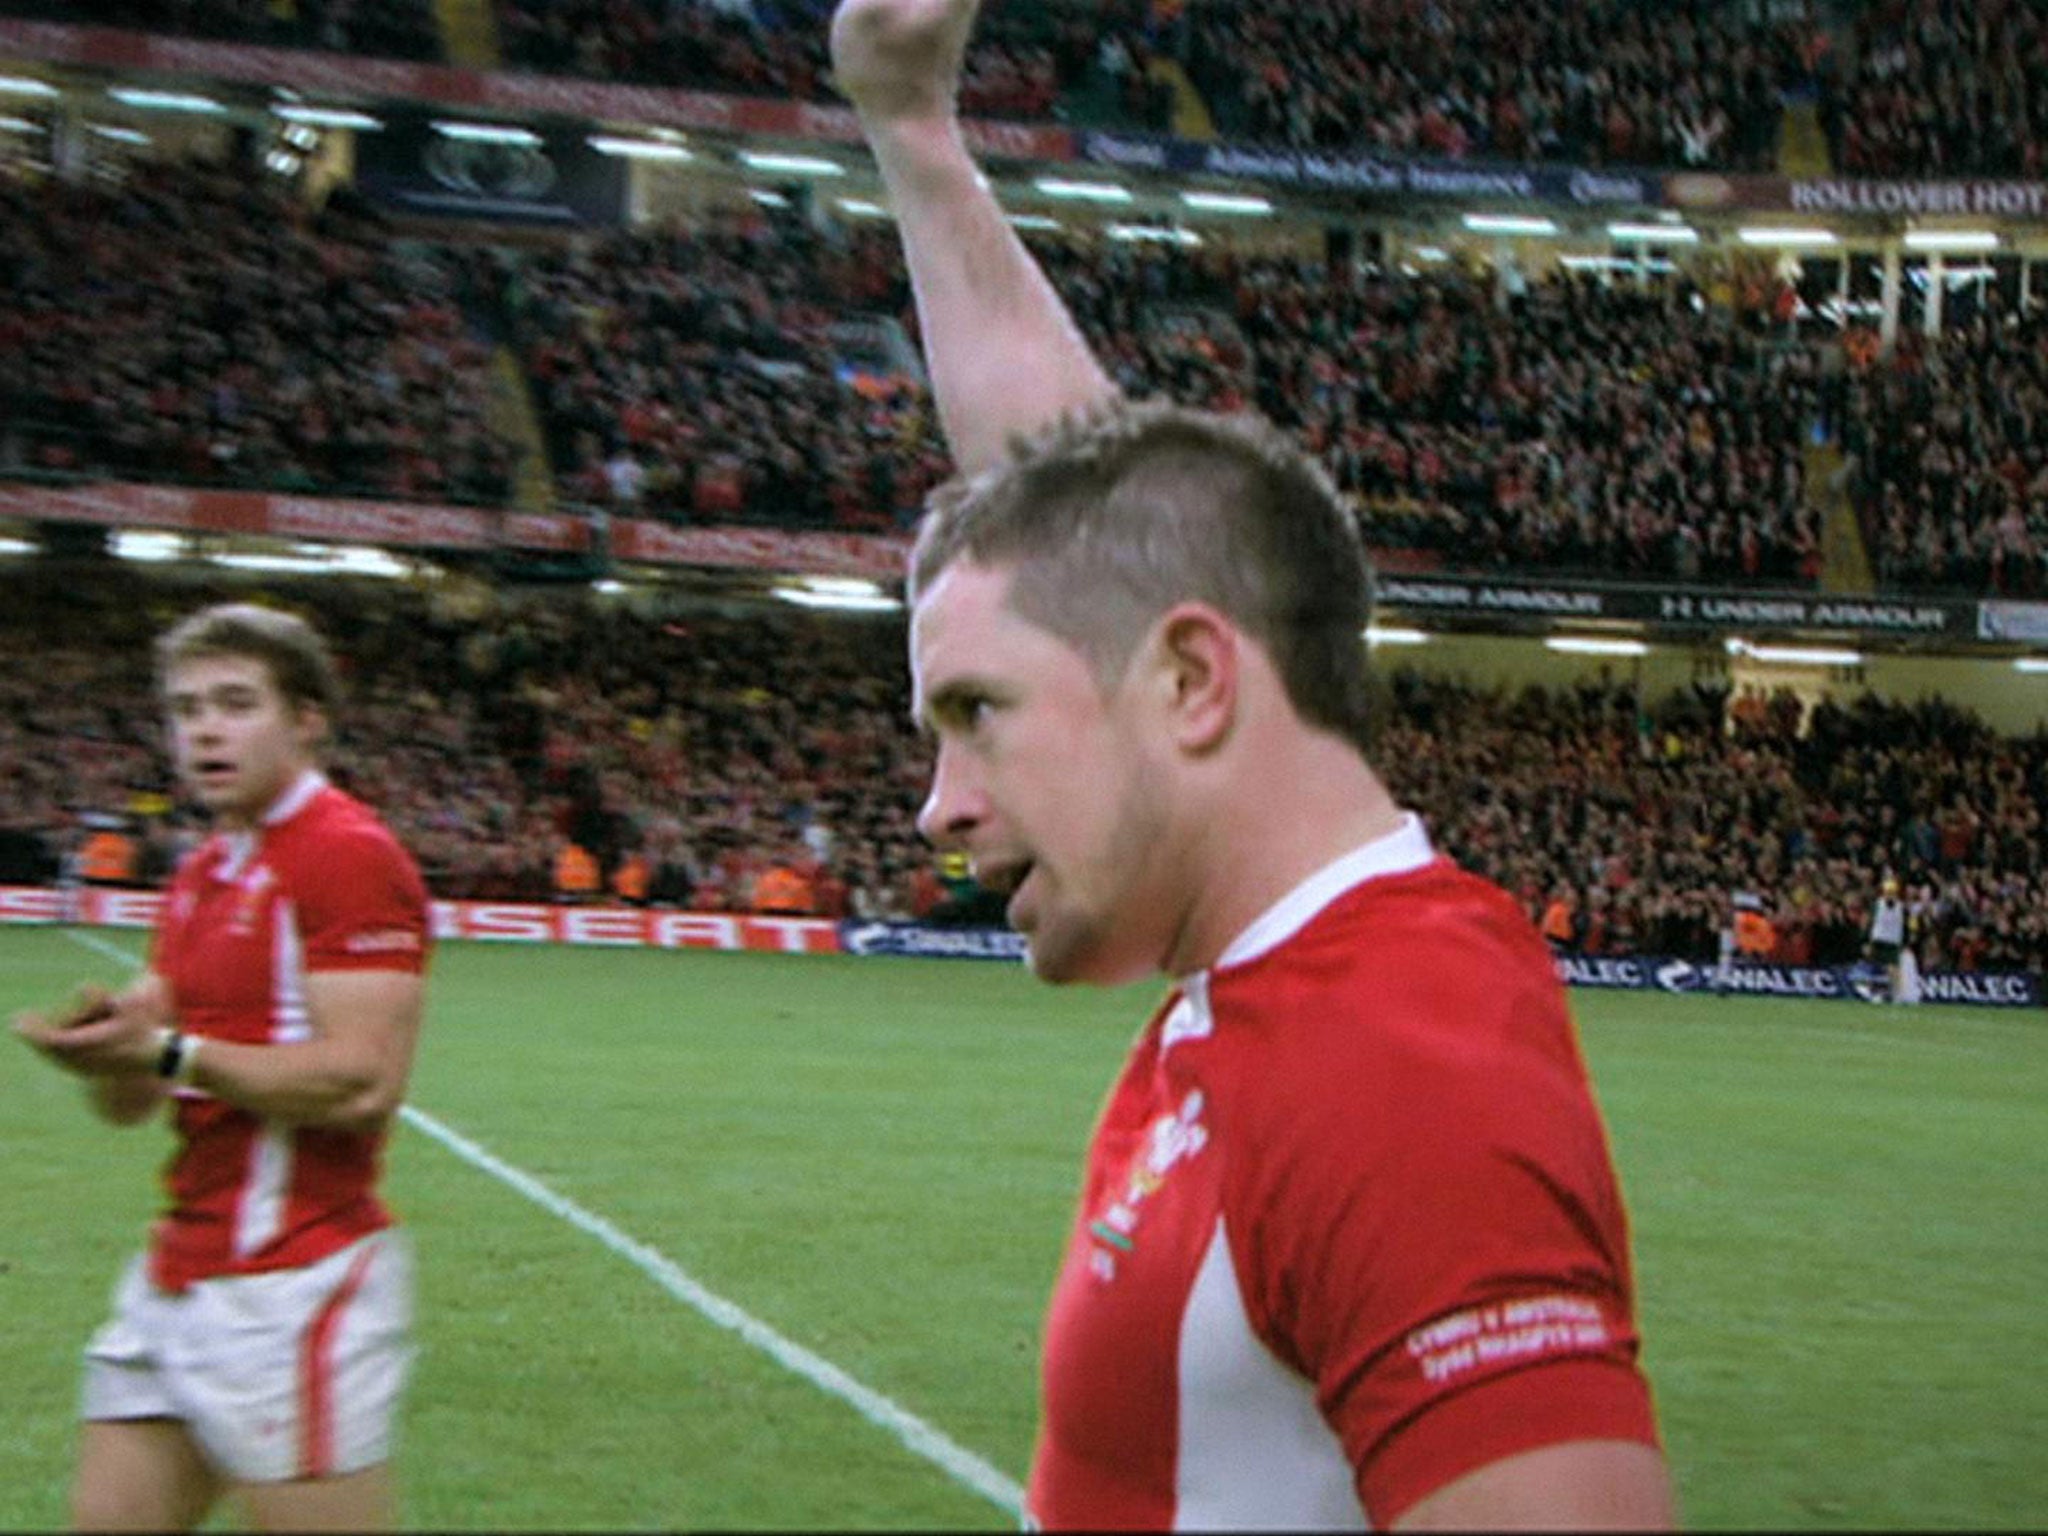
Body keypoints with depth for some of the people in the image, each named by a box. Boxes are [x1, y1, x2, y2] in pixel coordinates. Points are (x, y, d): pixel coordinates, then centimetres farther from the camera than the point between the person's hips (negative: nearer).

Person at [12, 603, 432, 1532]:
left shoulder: (347, 855, -11)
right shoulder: (200, 874, 16)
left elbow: (361, 1081, -21)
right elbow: (131, 1101, 16)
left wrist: (172, 1051, -19)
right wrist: (106, 1043, -7)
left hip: (293, 1283, -9)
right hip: (178, 1275, 9)